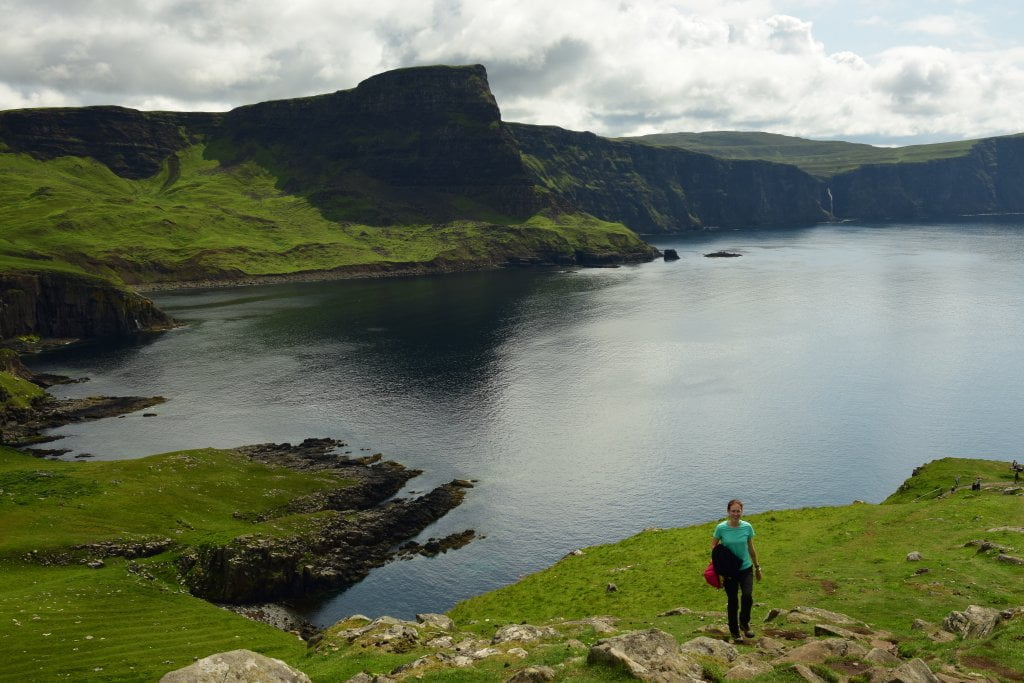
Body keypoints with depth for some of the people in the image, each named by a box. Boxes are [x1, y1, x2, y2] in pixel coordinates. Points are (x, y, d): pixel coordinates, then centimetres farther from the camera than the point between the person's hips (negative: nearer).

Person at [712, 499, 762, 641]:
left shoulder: (747, 527, -6)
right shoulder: (721, 528, -12)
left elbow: (751, 548, 7)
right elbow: (714, 547, 1)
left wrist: (757, 567, 13)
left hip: (746, 568, 1)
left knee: (747, 596, -18)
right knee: (732, 601, 7)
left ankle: (744, 623, 10)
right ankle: (735, 632, 26)